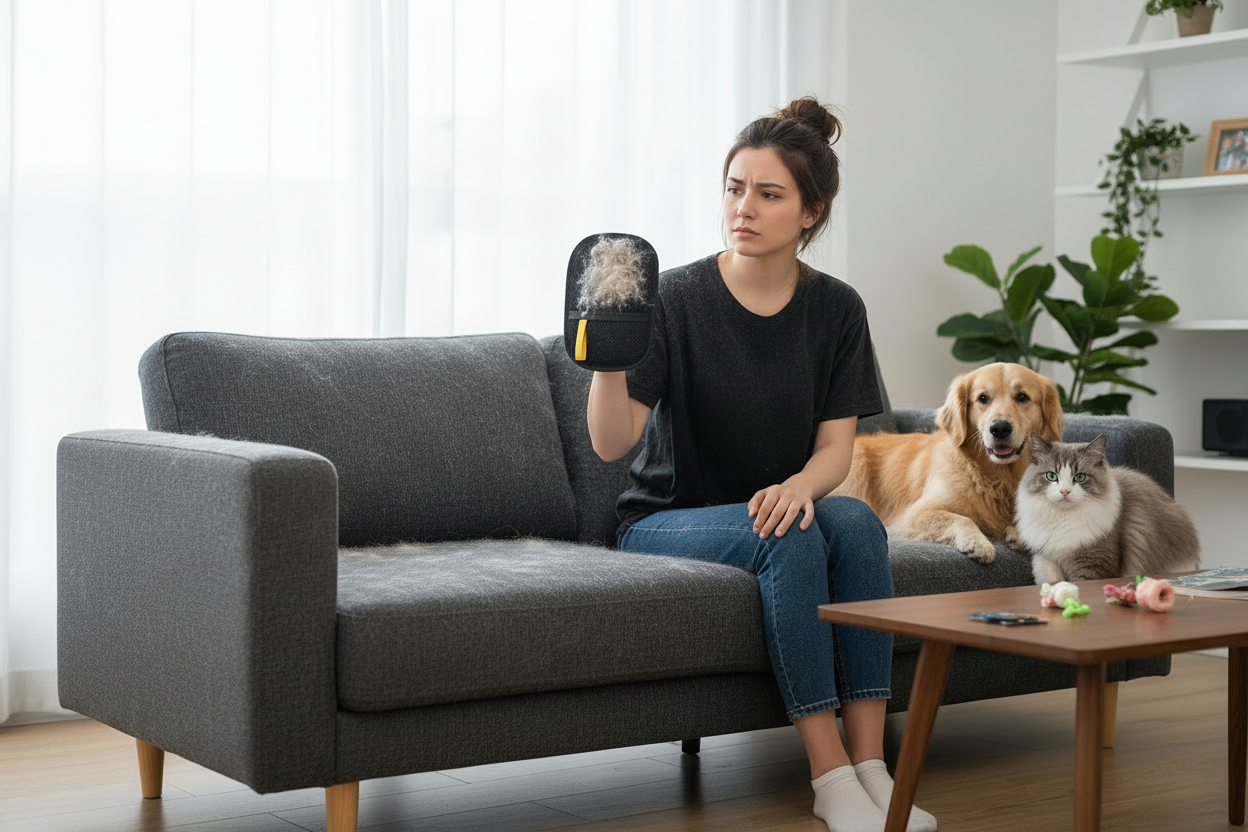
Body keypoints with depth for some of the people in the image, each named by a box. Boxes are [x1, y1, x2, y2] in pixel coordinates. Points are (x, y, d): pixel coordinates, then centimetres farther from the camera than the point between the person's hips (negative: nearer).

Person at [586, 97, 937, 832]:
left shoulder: (835, 309, -1)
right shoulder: (677, 297, -12)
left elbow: (837, 448, -4)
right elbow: (612, 442, -19)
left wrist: (800, 485, -27)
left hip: (779, 508, 3)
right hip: (667, 523, -3)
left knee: (854, 520, -29)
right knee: (788, 542, -32)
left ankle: (870, 768, -29)